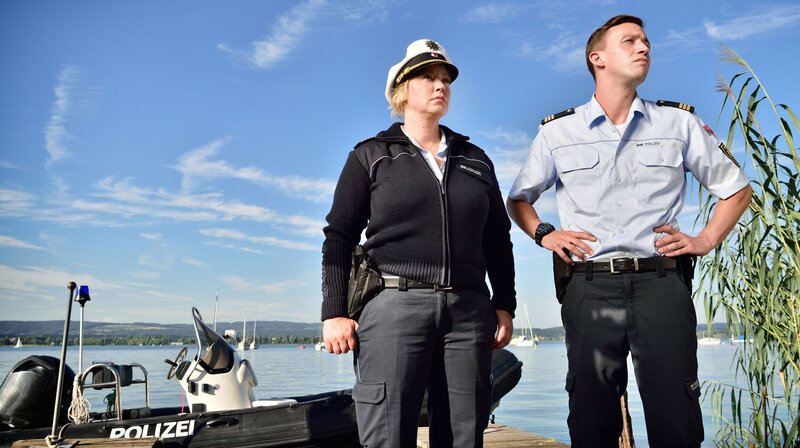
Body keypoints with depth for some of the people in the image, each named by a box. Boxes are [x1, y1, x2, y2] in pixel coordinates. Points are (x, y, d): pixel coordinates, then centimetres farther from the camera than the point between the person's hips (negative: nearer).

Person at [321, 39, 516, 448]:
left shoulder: (476, 160, 18)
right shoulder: (371, 156, 9)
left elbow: (498, 240, 18)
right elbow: (339, 237, 4)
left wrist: (504, 305, 9)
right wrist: (334, 312, -5)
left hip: (468, 310, 3)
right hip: (394, 306, -3)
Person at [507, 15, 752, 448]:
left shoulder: (679, 123, 10)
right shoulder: (557, 131, 9)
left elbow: (736, 188, 18)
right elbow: (519, 199, 19)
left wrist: (705, 240, 5)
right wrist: (544, 234, 2)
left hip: (661, 283, 1)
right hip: (589, 287, 0)